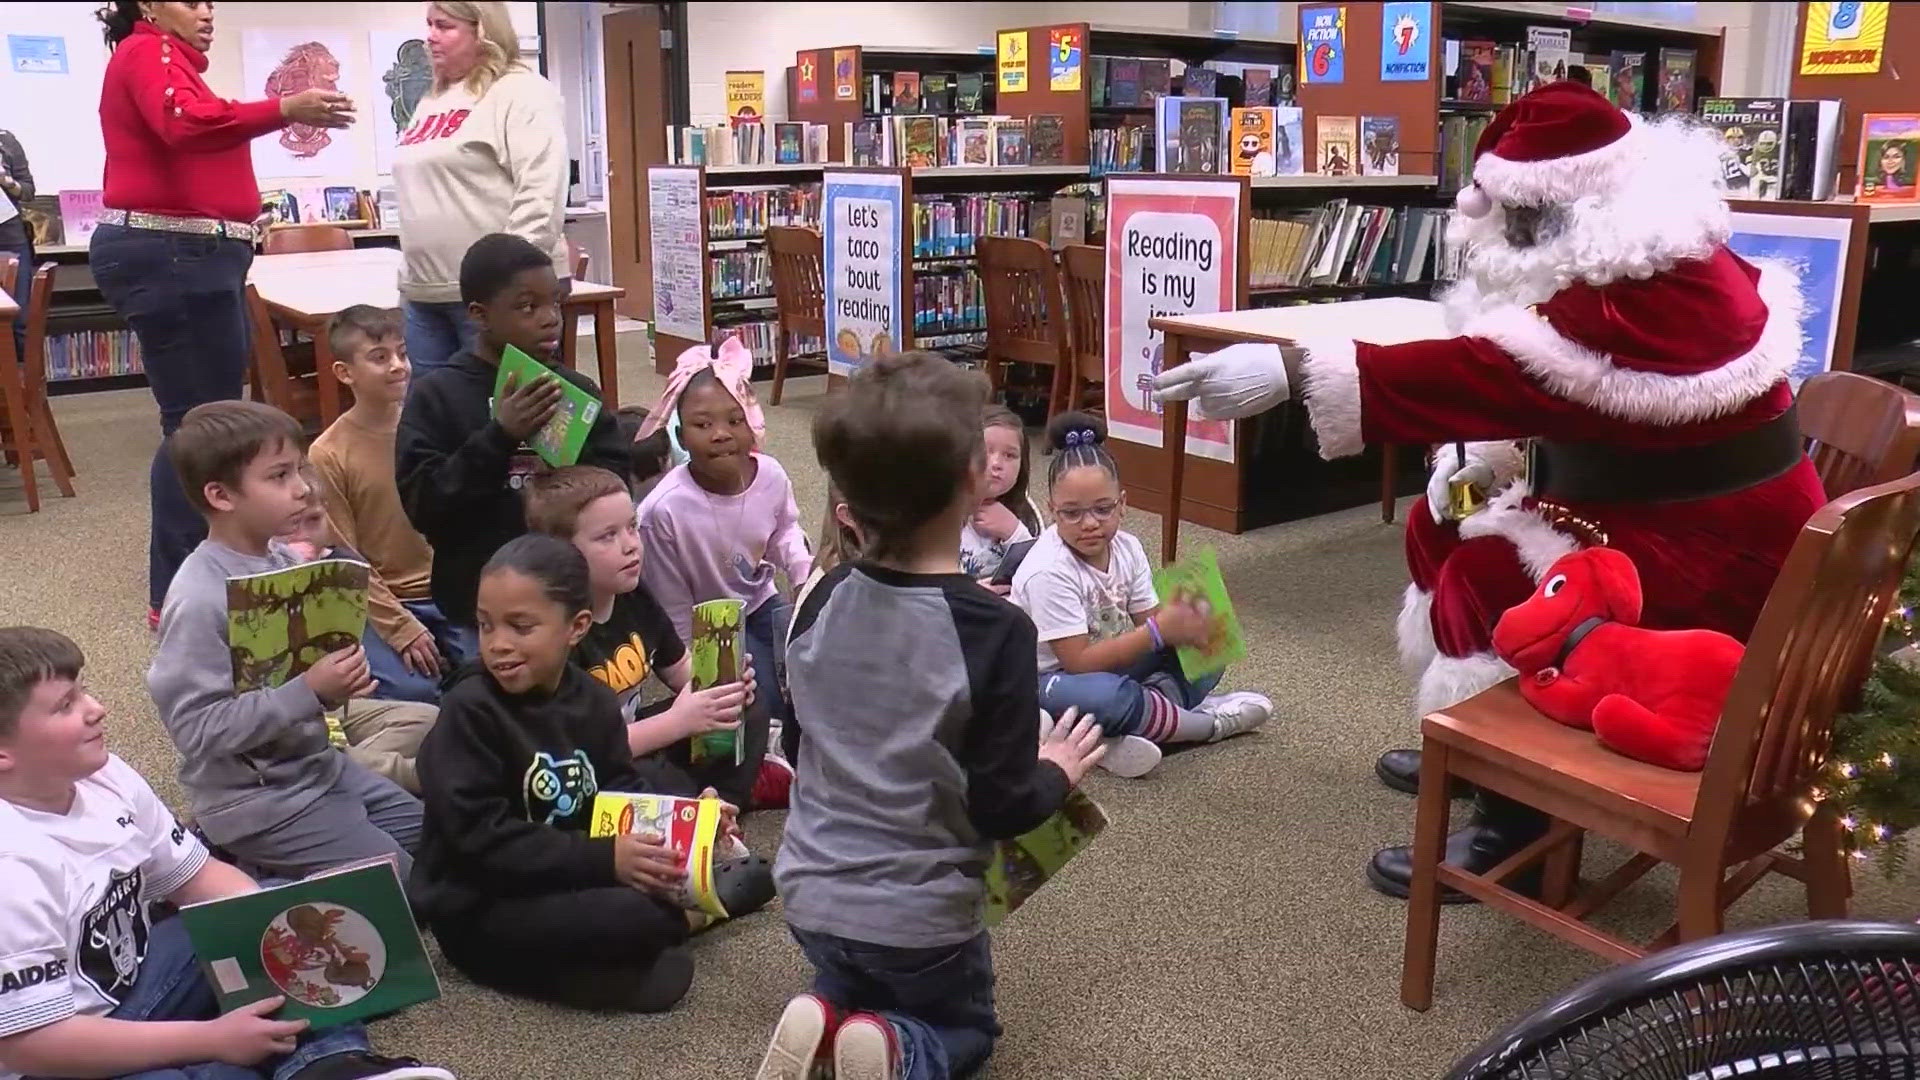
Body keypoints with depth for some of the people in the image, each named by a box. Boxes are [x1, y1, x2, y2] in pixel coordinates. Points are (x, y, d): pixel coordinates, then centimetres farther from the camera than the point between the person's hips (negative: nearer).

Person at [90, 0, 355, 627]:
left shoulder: (164, 61, 25)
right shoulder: (150, 52, -5)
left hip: (185, 257, 10)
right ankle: (176, 596, -8)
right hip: (172, 257, -10)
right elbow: (187, 124, -26)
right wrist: (285, 110, -36)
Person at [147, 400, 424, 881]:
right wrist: (310, 693, -29)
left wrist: (340, 674, -9)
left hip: (317, 764, 8)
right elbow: (198, 729, -26)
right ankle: (258, 858, 7)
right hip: (253, 800, -8)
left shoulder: (283, 559, -1)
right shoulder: (200, 601, -24)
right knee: (402, 882, -9)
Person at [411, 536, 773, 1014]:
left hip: (571, 880, 8)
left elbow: (620, 792, 7)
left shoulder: (593, 701, 2)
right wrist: (605, 859, -27)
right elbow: (480, 838, -23)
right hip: (480, 907, -8)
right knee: (634, 916, -30)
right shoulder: (469, 710, -18)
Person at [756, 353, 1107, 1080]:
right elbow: (1001, 808, -17)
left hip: (814, 893, 5)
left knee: (848, 1000, 34)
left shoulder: (822, 601, -6)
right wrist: (1058, 773, 3)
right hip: (920, 915, -4)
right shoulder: (995, 630, -23)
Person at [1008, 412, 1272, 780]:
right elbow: (1078, 661, -27)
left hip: (1106, 663, 8)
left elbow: (1148, 620, -3)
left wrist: (1181, 622, -27)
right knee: (1103, 695, -39)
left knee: (1204, 649, -1)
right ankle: (1205, 722, -13)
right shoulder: (1049, 571, -26)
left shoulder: (1127, 547, -4)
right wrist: (1158, 632, -29)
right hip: (1051, 679, -8)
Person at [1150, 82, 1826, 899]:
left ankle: (1513, 831, -10)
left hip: (1715, 555, -10)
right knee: (1445, 529, 8)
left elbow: (1497, 371, -38)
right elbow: (1542, 387, 14)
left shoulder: (1658, 294, -29)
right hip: (1655, 512, 10)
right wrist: (1488, 457, -6)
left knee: (1492, 586, -24)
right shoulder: (1624, 268, 4)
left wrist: (1290, 372, -42)